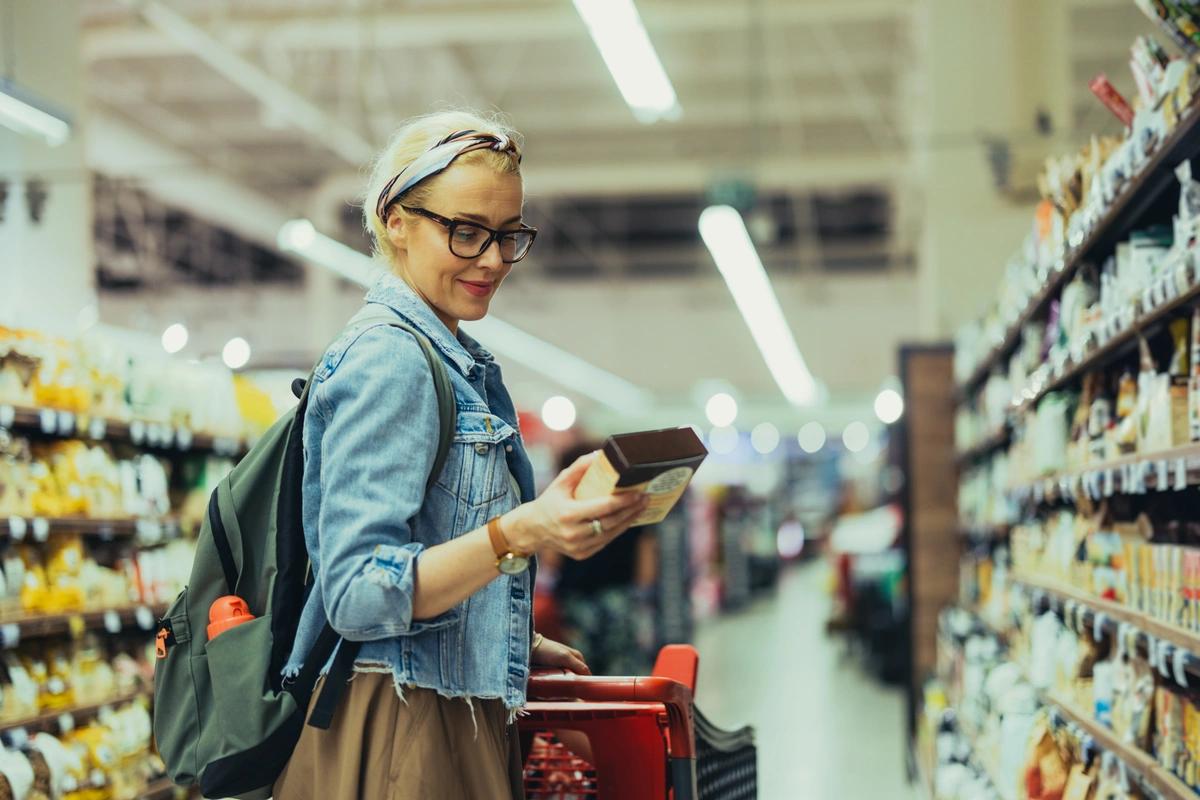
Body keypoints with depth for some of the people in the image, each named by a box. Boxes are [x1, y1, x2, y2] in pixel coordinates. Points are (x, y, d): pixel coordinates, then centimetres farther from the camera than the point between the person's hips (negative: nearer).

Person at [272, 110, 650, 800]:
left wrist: (516, 644, 27)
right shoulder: (388, 360, -15)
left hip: (464, 726, 9)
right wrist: (521, 534, -32)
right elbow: (356, 595, -23)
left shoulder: (457, 362, 14)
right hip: (399, 736, -9)